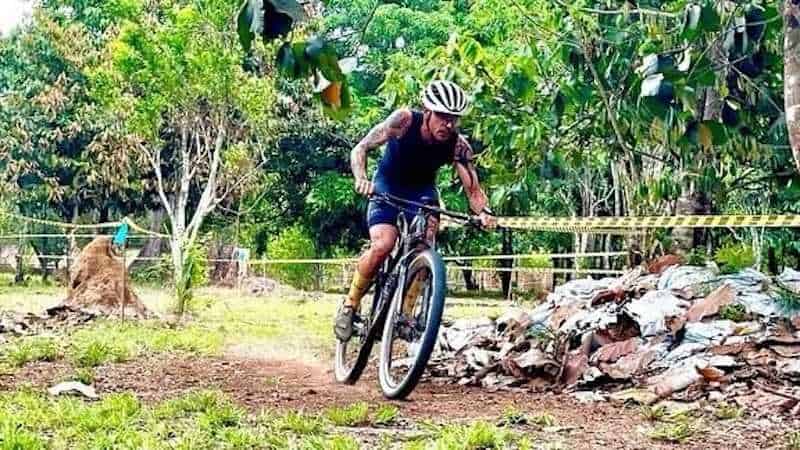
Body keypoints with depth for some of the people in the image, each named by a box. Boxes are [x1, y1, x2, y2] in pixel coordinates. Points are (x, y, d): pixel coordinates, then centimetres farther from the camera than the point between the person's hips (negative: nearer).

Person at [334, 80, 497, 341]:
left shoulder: (458, 145, -24)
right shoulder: (404, 121, -28)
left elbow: (473, 190, -24)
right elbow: (360, 149, -27)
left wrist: (484, 212, -45)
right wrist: (361, 179, -46)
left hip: (422, 192, 2)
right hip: (387, 188, -2)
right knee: (382, 245, -24)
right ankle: (350, 305, -6)